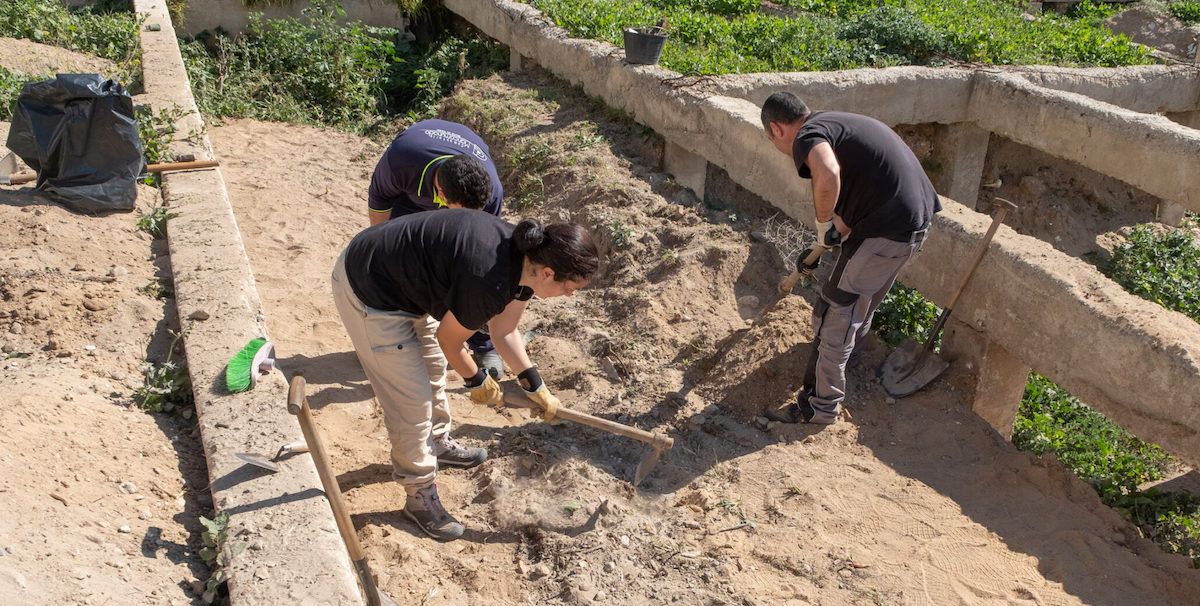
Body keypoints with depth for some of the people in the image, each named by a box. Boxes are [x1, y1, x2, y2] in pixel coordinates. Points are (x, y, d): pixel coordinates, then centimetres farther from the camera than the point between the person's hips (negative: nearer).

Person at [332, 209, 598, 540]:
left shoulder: (525, 255, -7)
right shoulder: (488, 282, -34)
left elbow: (504, 332, 7)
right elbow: (449, 341, -15)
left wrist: (536, 387, 8)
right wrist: (478, 381, 3)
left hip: (407, 279, 10)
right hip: (368, 294, -9)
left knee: (433, 370, 25)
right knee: (411, 401, -1)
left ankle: (438, 445, 50)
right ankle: (420, 497, 19)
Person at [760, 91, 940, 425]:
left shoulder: (808, 135, -12)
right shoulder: (836, 122, 19)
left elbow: (827, 175, -35)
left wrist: (823, 224, -18)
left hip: (887, 228, -9)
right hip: (916, 218, 10)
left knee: (834, 312, 1)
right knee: (863, 298, 30)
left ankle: (821, 405, 10)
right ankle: (849, 349, 54)